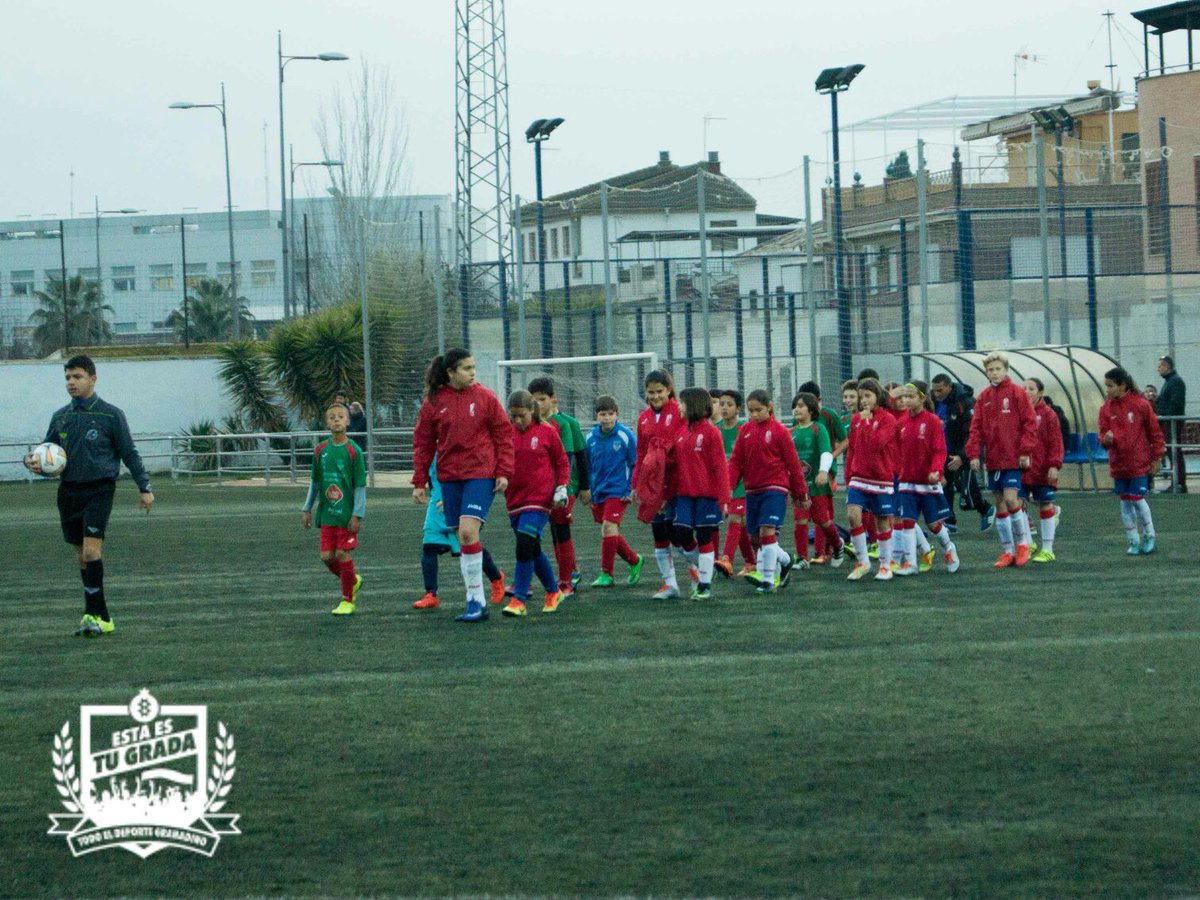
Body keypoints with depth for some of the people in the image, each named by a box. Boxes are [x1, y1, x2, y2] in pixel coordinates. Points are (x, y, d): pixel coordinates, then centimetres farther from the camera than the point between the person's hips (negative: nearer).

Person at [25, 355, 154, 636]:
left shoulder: (110, 415, -3)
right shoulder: (60, 417, 10)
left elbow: (129, 453, 0)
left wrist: (144, 488, -2)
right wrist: (32, 461, -4)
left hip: (99, 489, -6)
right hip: (69, 491, 6)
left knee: (91, 549, -18)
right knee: (81, 555, 7)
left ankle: (94, 615, -16)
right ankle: (101, 617, 14)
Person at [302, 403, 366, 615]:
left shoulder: (353, 451, -7)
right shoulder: (320, 450, 6)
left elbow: (360, 486, -6)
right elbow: (315, 482, 16)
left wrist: (357, 515, -11)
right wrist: (307, 509, 15)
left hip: (347, 513, -4)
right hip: (327, 513, 4)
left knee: (344, 554, -4)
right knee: (327, 556, 1)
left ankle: (348, 601, 10)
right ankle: (353, 580, 29)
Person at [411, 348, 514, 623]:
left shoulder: (485, 398, 1)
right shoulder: (433, 402, 4)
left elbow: (504, 435, 4)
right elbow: (423, 443, 9)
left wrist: (504, 472, -2)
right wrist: (419, 482, 6)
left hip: (480, 474, -3)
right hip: (449, 477, 3)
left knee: (468, 532, -18)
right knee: (463, 539, 5)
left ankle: (476, 599, -12)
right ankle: (476, 601, 11)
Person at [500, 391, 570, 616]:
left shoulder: (547, 432, -2)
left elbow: (562, 461, 7)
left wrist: (561, 487, -2)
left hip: (538, 498, -4)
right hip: (514, 500, 5)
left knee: (525, 545, -16)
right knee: (533, 550, 11)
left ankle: (519, 600, -13)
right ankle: (553, 591, 29)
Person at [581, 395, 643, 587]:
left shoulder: (625, 436, -9)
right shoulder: (590, 437, 3)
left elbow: (635, 465, -3)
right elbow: (586, 465, 14)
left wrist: (632, 490, -6)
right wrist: (585, 489, 11)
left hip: (617, 491, -5)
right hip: (597, 492, 5)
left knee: (609, 527, -17)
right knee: (609, 533, 9)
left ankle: (606, 574, -10)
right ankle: (634, 560, 30)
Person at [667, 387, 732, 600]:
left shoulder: (710, 432, -7)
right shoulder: (680, 434, 10)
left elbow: (720, 466, -10)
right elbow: (672, 463, 13)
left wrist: (723, 498, -14)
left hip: (706, 493, -5)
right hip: (684, 494, 5)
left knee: (704, 537, 0)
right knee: (680, 535, 0)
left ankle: (705, 584, 8)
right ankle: (698, 567, 25)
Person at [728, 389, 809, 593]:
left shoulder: (779, 431, -6)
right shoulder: (745, 431, 7)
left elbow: (792, 463, -1)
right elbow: (735, 461, 6)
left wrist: (802, 494, 3)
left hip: (774, 488, -6)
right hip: (752, 490, 6)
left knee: (767, 531, -16)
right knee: (755, 536, 9)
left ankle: (768, 580, -10)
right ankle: (784, 561, 32)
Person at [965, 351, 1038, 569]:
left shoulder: (1017, 393, -3)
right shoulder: (983, 397, 9)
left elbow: (1028, 423, -5)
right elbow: (976, 427, 7)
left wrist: (1025, 451, -11)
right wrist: (973, 453, -3)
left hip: (1013, 458, -5)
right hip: (993, 459, 5)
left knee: (1010, 499, -15)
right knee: (999, 504, 6)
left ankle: (1022, 543, 4)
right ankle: (1007, 551, 13)